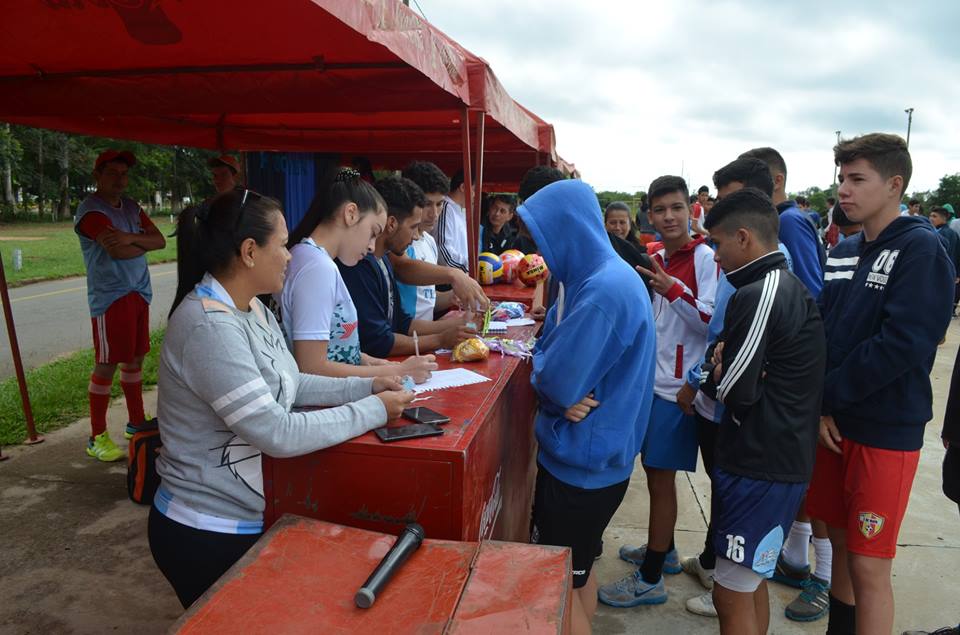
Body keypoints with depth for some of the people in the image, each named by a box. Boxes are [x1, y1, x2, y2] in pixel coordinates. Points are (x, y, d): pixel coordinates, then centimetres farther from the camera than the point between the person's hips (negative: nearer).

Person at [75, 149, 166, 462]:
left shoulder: (131, 207, 14)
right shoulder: (90, 210, -10)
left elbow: (160, 240, 4)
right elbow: (117, 250, -23)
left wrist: (132, 238, -15)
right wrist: (144, 242, -4)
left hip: (139, 293, 7)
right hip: (110, 297, -7)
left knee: (135, 359, 14)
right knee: (107, 365, -4)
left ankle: (136, 423, 28)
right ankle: (97, 438, 6)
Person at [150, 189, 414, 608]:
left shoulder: (252, 309, 1)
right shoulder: (209, 328, -29)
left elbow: (285, 385, 10)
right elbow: (279, 434, -30)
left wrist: (366, 387, -1)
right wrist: (374, 411, -21)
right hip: (207, 536, -9)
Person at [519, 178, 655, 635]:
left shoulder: (603, 292, -26)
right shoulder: (604, 276, 7)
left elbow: (556, 384, -27)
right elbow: (555, 348, 8)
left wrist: (540, 372, -4)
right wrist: (568, 398, -12)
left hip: (581, 460, -9)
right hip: (590, 455, 9)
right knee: (577, 570, 24)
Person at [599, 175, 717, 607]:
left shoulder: (705, 258, -13)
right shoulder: (657, 260, 9)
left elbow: (713, 323, -19)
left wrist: (674, 291, -28)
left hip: (677, 386, -8)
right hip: (653, 378, 8)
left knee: (660, 477, 0)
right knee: (653, 469, 18)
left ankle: (650, 580, 14)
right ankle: (662, 549, 38)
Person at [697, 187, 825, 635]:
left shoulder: (757, 296, -19)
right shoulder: (790, 287, 13)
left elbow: (734, 390, -19)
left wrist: (712, 374, 2)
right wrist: (727, 357, -4)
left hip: (760, 465, -10)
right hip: (782, 457, 10)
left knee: (732, 594, 1)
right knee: (751, 583, 22)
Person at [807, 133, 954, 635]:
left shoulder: (920, 249, -11)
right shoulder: (845, 250, 9)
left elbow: (903, 345, -21)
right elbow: (822, 329, 8)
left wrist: (826, 393, -13)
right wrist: (820, 406, -5)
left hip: (885, 431, -6)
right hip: (834, 421, 6)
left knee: (869, 566, 1)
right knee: (841, 542, 18)